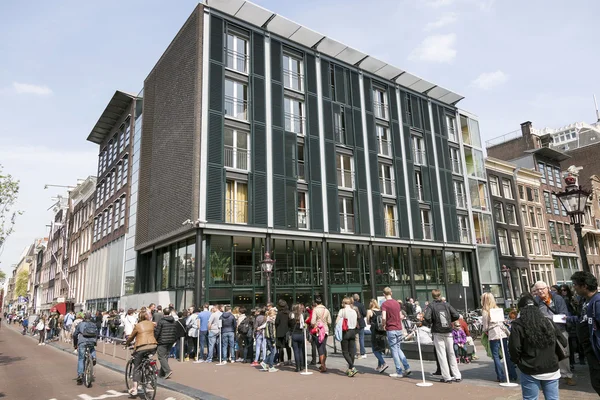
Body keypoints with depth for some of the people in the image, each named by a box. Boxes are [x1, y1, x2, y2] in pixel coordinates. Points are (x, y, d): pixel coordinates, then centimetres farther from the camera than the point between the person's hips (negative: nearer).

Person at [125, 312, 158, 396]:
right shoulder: (151, 324, 12)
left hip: (141, 347, -3)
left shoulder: (138, 325, 4)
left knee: (136, 368, 8)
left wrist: (126, 343, 29)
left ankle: (135, 389, 5)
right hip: (153, 346, 3)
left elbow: (131, 337, 12)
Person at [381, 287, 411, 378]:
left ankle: (399, 372, 6)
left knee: (394, 350, 2)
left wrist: (383, 325, -4)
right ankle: (407, 368, 10)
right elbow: (401, 317, 15)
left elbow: (384, 318, -21)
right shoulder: (397, 303, 9)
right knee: (398, 349, 18)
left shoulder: (384, 304, -11)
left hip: (391, 329, -6)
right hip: (399, 328, 6)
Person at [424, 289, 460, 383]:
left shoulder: (431, 306, -6)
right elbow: (456, 315, -4)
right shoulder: (447, 304, 2)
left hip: (438, 333, -3)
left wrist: (430, 323, 0)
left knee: (441, 355, 3)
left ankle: (447, 377, 3)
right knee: (451, 354, 13)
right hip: (448, 332, 3)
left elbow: (427, 317, -20)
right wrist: (449, 321, 12)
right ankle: (457, 376, 16)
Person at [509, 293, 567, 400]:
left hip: (530, 371, -4)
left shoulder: (518, 325, -10)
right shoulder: (548, 322, 6)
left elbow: (514, 348, -13)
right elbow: (563, 341, 11)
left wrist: (517, 361, 7)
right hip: (551, 369, 4)